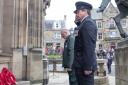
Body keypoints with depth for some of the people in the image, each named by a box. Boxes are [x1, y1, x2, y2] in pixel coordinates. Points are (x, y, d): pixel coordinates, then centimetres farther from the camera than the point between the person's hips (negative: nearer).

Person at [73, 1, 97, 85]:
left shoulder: (88, 23, -11)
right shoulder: (86, 23, 20)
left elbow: (89, 47, -19)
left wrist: (87, 67, -21)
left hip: (85, 65, -10)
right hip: (82, 64, 10)